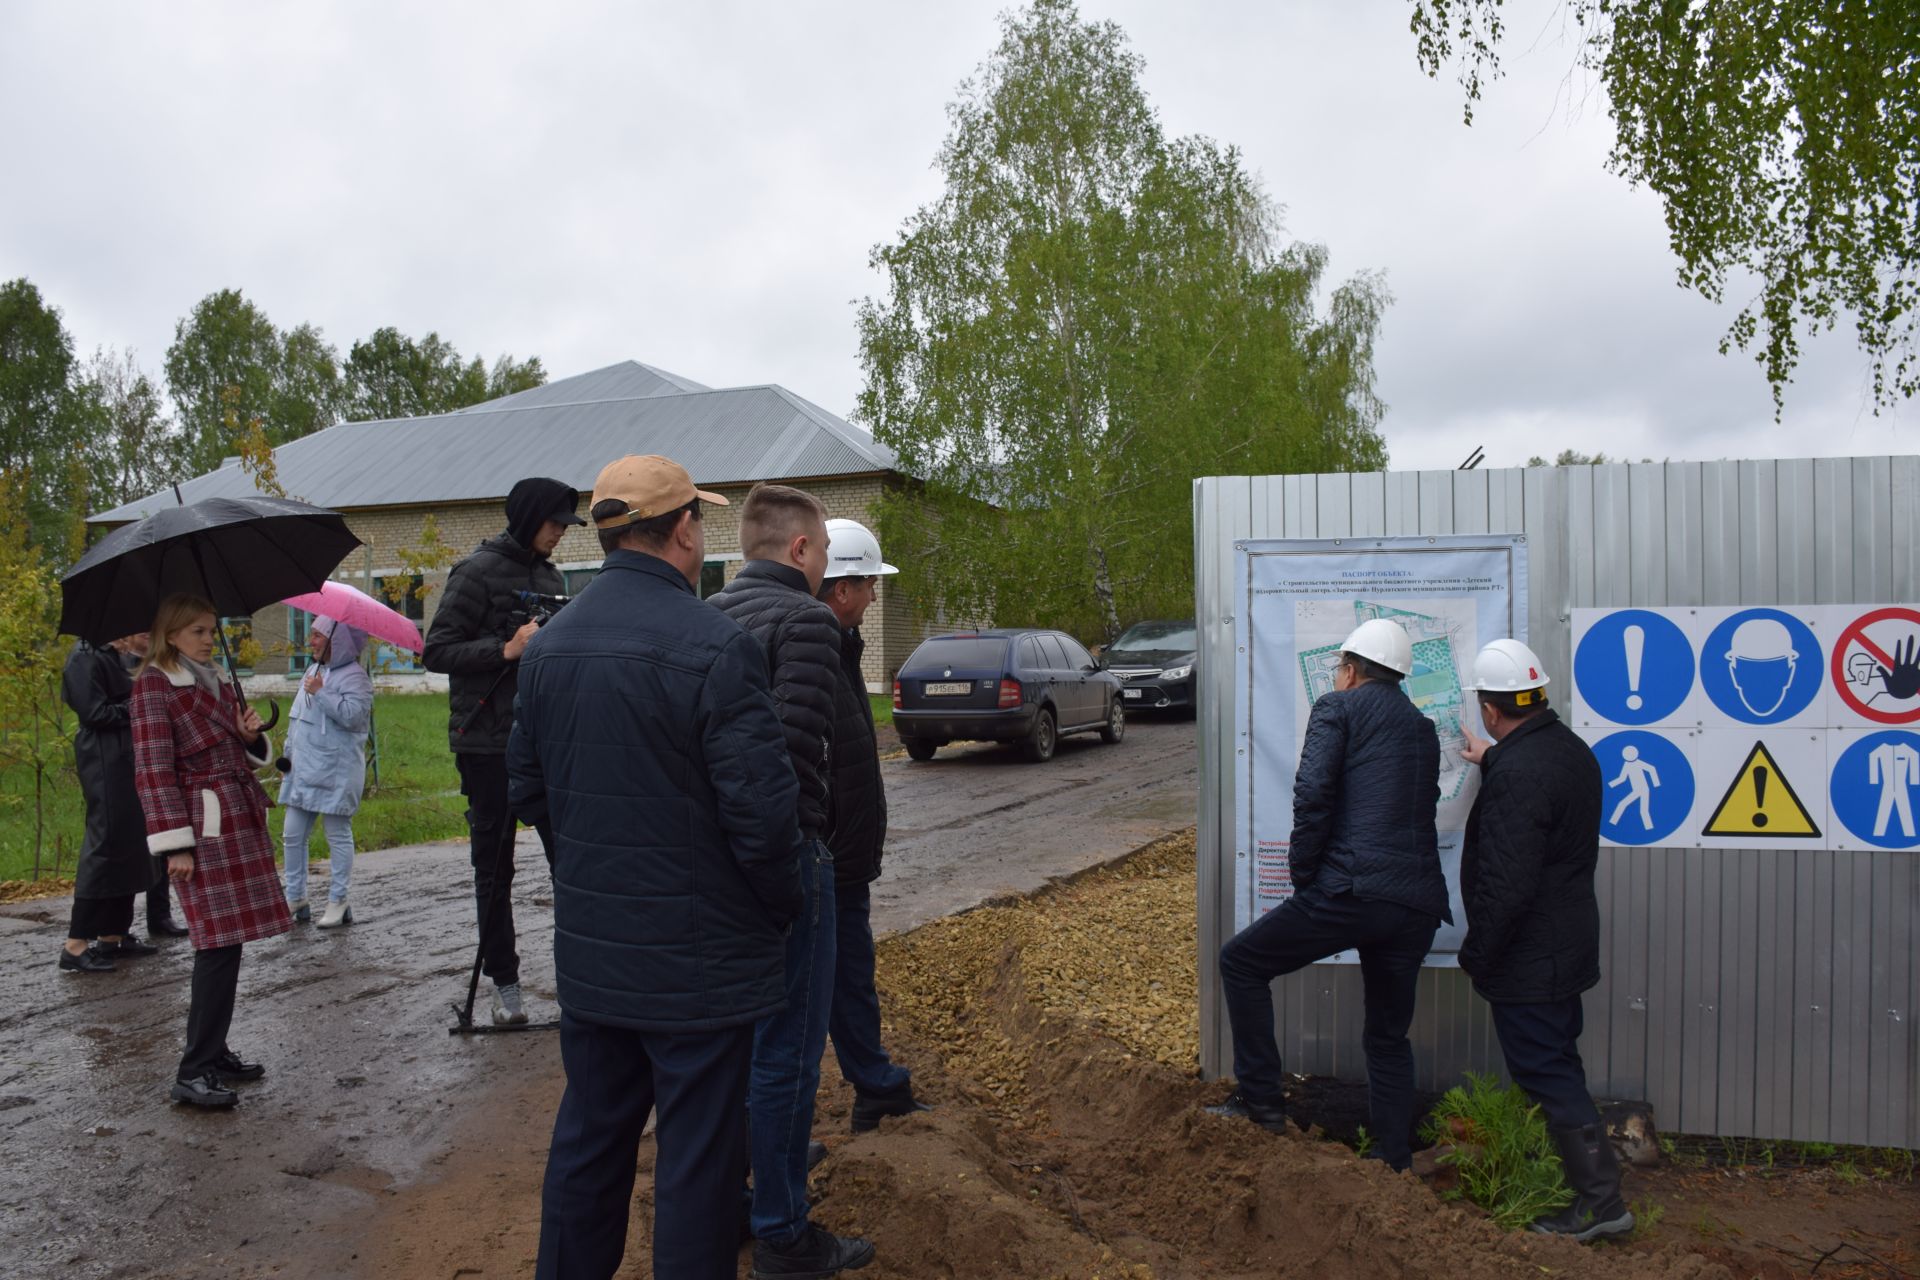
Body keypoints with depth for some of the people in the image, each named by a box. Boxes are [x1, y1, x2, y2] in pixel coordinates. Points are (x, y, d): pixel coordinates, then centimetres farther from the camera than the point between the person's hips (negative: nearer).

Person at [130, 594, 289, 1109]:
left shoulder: (215, 681, 18)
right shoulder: (154, 684, -5)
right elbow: (153, 769, -10)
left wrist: (251, 733, 2)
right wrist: (175, 844, -15)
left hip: (241, 817, 8)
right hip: (205, 823, -8)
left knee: (227, 941, 10)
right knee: (219, 942, -12)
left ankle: (214, 1052, 19)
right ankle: (194, 1074, -7)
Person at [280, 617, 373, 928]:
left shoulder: (354, 676, -10)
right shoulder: (313, 672, 15)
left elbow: (353, 714, -26)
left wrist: (321, 693, -21)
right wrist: (289, 753, 19)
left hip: (336, 772, -8)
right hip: (303, 770, 8)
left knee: (338, 835, 2)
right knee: (292, 835, 9)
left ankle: (338, 902, 9)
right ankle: (295, 898, 19)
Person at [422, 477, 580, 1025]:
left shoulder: (550, 577, 13)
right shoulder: (478, 571, -7)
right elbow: (436, 651, -11)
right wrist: (507, 649, -21)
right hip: (489, 742, -5)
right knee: (494, 867, 6)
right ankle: (503, 980, 16)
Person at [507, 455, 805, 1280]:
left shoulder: (549, 646, 3)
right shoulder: (715, 647, -20)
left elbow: (528, 793, 11)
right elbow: (761, 808, -20)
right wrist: (781, 907, -3)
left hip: (588, 952, 7)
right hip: (699, 956, -7)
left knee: (588, 1135, 21)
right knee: (698, 1157, 7)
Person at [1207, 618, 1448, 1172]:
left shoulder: (1338, 707, 3)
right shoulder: (1422, 729, 23)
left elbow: (1312, 793, -11)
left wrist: (1305, 874, 0)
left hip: (1350, 891, -7)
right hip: (1418, 907, 7)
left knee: (1241, 961, 9)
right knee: (1389, 1038, 19)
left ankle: (1261, 1100, 8)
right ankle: (1393, 1165, 23)